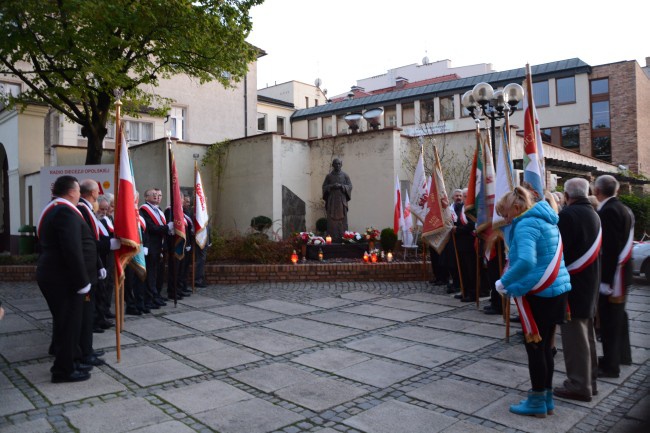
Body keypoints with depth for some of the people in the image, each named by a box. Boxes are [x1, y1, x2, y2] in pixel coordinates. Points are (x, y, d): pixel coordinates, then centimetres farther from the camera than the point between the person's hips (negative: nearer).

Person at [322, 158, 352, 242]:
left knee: (342, 219, -2)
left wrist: (341, 186, -13)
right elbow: (324, 187, 5)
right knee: (332, 219, -3)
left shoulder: (345, 176, 7)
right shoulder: (329, 176, 7)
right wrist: (332, 186, -13)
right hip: (331, 201, 0)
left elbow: (350, 186, 3)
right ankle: (332, 238, -2)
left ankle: (342, 238, 1)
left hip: (342, 201, 0)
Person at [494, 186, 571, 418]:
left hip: (537, 293, -9)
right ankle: (547, 397, 26)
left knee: (534, 346, 3)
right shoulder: (547, 221, 14)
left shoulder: (526, 225, -16)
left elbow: (526, 261, -32)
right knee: (544, 345, 16)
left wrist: (504, 282, -20)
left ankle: (537, 401, 14)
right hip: (557, 289, 9)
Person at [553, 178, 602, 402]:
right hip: (589, 284, 9)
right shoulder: (594, 215, 11)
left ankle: (579, 385, 5)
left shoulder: (567, 215, -17)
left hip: (572, 284, -9)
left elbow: (559, 249, -20)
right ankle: (589, 380, 27)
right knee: (587, 333, 16)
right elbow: (595, 251, 17)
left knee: (574, 335, -2)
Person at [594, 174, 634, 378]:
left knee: (609, 317, -1)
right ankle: (622, 354, 37)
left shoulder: (607, 211, -20)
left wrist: (607, 279, -21)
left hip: (611, 275, -10)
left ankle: (610, 364, 8)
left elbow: (610, 247, -24)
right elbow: (623, 242, 15)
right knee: (618, 314, 22)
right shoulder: (624, 209, 10)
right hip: (621, 272, 10)